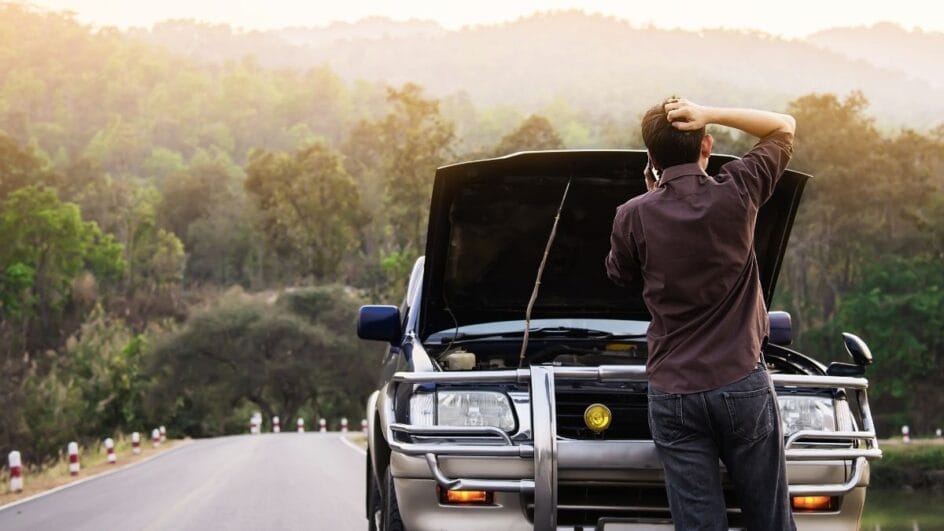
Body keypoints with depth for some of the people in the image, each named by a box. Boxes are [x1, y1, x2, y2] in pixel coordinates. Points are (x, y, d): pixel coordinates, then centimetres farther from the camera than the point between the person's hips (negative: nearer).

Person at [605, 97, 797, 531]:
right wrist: (710, 115, -2)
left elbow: (619, 275, 17)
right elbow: (784, 127, 11)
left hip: (672, 393, 1)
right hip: (743, 383, 0)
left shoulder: (633, 217, -4)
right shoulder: (736, 193, -5)